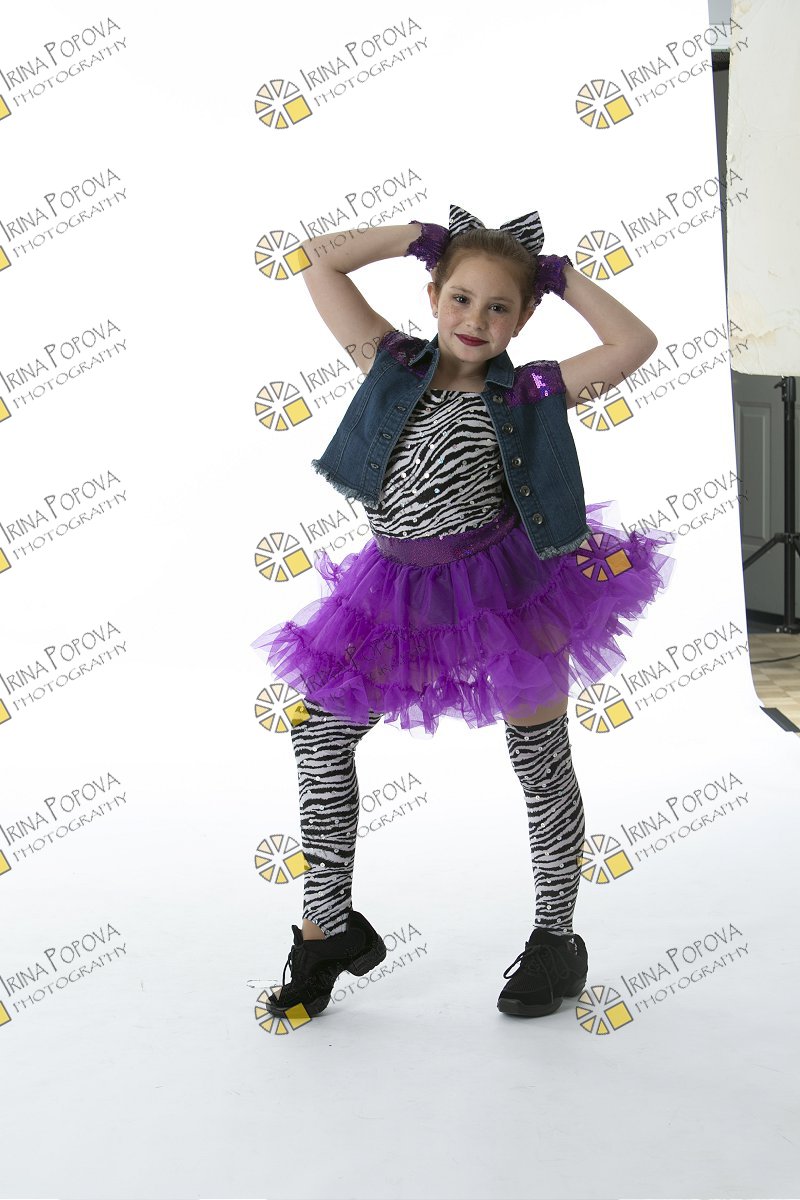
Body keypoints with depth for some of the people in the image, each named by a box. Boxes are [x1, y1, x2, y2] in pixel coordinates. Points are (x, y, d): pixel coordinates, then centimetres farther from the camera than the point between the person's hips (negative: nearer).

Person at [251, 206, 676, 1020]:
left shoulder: (529, 394, -3)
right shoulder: (394, 365, 3)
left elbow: (636, 344, -10)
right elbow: (319, 260, 3)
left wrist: (563, 277, -2)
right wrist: (423, 237, 4)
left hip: (508, 582, -2)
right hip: (402, 591, 3)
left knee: (539, 760, 6)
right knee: (318, 725, -1)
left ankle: (557, 940, 24)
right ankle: (329, 928, 12)